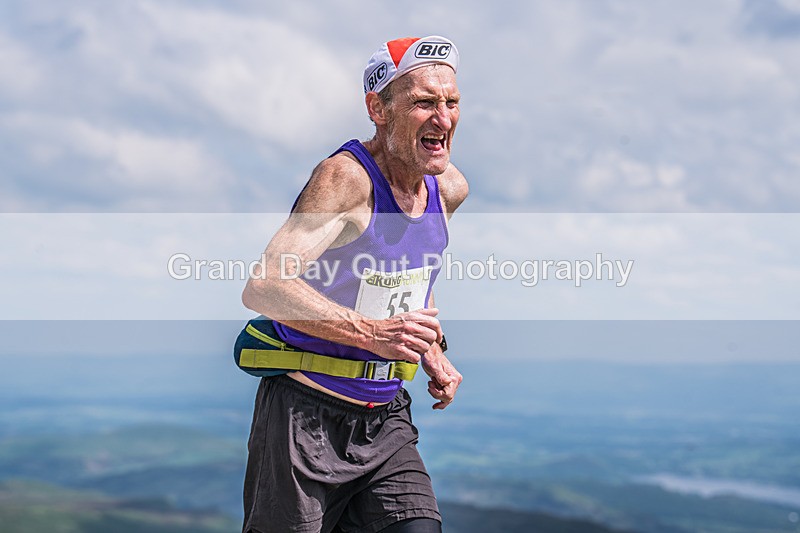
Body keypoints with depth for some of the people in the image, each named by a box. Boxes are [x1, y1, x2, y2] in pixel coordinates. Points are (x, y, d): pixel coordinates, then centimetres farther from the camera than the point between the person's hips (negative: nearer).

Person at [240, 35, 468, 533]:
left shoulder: (449, 188, 4)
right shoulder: (346, 177, -19)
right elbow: (263, 287, -30)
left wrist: (432, 352, 12)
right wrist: (373, 333, -35)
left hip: (385, 421, 6)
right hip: (306, 416, -6)